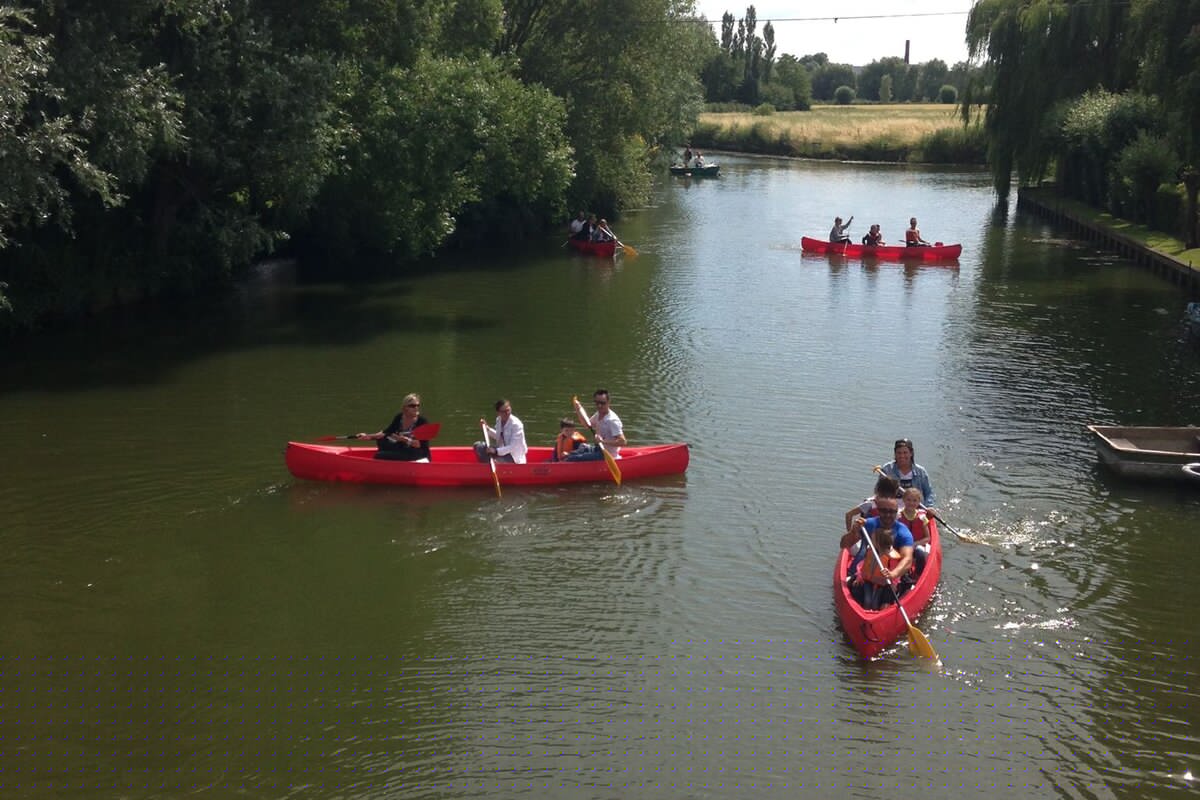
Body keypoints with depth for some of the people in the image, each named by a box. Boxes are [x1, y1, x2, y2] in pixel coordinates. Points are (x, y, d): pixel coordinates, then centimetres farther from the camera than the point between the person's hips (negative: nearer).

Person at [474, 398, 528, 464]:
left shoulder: (516, 424, -24)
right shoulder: (499, 420, -2)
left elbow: (513, 447, -25)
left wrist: (496, 451, -31)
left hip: (514, 457, -8)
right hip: (503, 449, 8)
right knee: (478, 446, 0)